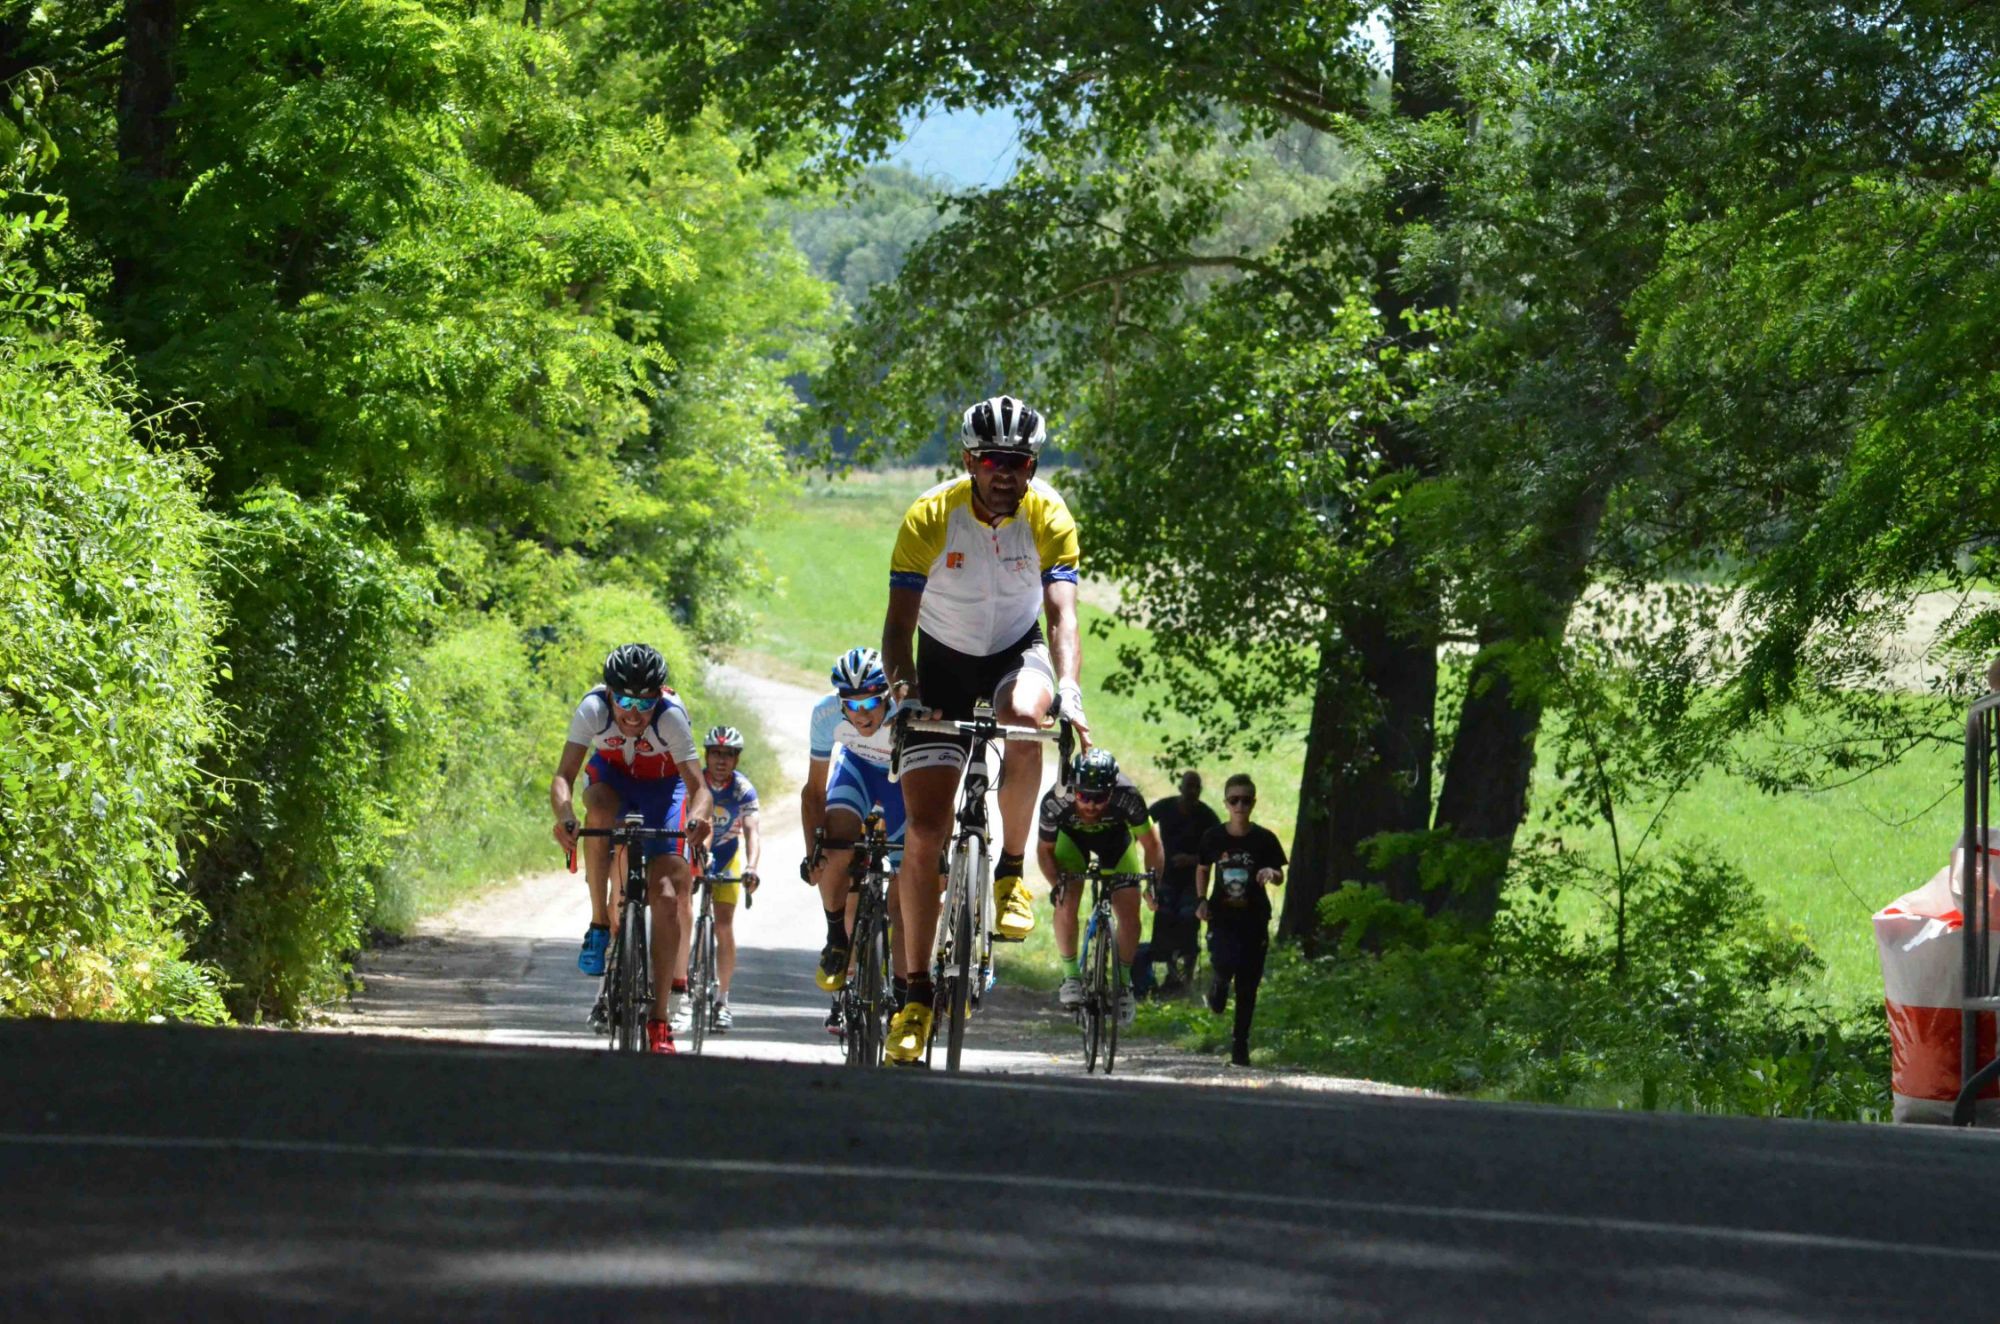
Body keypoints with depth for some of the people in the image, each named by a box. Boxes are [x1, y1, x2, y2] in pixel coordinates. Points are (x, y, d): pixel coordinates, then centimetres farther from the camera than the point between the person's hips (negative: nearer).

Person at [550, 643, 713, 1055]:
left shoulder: (671, 716, -33)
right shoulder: (593, 709, -30)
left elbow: (698, 786, -37)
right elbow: (563, 776, -35)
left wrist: (697, 817, -60)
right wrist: (564, 814, -56)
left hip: (663, 787, -1)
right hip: (613, 777, 1)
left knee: (667, 897, -15)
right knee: (598, 809, -37)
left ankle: (659, 1024, -12)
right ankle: (599, 924, -20)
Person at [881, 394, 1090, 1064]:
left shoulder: (1048, 516, -18)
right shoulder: (930, 517, -21)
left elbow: (1062, 613, -27)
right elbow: (900, 618, -22)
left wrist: (1067, 689, -45)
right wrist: (901, 687, -41)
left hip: (1018, 652, 0)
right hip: (944, 662, 0)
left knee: (1024, 718, -37)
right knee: (925, 829, -9)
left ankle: (1012, 872, -15)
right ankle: (917, 992, -1)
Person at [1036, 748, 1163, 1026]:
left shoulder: (1127, 797, -39)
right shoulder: (1056, 801, -37)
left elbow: (1150, 844, -22)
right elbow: (1045, 850, -18)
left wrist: (1154, 877, -37)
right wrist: (1056, 882, -34)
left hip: (1115, 837, 0)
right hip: (1072, 837, 0)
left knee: (1129, 912, -9)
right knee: (1067, 901, -22)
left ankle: (1124, 980, 13)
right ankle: (1071, 975, -5)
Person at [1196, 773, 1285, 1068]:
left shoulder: (1264, 839, -1)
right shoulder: (1214, 838, 2)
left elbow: (1280, 877, 5)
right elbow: (1202, 870, 16)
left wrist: (1271, 873, -19)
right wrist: (1201, 900, 2)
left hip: (1254, 919, 0)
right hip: (1222, 916, 0)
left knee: (1248, 985, 3)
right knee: (1225, 963, -26)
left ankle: (1240, 1043, 15)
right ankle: (1218, 981, 11)